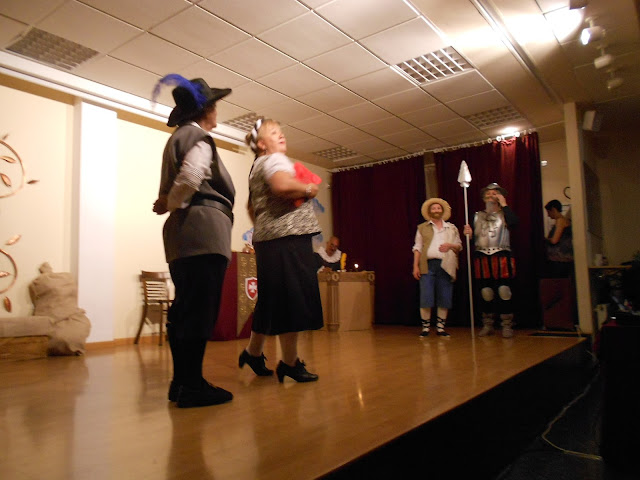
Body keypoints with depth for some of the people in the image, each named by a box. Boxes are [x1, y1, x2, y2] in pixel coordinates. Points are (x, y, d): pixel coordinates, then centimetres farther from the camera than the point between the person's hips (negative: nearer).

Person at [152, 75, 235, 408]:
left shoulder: (177, 137, 26)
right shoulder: (199, 137, -4)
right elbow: (191, 177, -21)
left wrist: (170, 204, 0)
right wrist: (173, 205, -7)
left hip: (183, 236, 10)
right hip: (204, 231, -10)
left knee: (184, 310, 10)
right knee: (200, 309, -8)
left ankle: (182, 382, 17)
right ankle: (192, 386, -3)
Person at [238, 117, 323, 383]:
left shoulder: (256, 167, 27)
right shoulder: (274, 160, -4)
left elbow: (252, 207, 34)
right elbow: (282, 185, -25)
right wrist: (309, 188, -10)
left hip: (268, 240, 10)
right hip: (288, 237, -10)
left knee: (272, 300, 15)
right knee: (293, 298, -6)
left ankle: (253, 352, 25)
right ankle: (289, 363, 0)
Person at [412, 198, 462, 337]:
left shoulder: (452, 228, 17)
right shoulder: (422, 228, 13)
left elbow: (459, 246, 14)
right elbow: (417, 247, 8)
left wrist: (450, 245, -8)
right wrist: (415, 266, -2)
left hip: (446, 266, 2)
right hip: (428, 265, -1)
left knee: (444, 299, 1)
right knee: (425, 298, -6)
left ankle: (440, 327, 11)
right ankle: (425, 327, 4)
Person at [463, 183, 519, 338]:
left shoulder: (504, 214, 10)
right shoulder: (477, 216, 16)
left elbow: (514, 222, -14)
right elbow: (472, 238, 12)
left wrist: (504, 204, -5)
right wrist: (469, 233, -10)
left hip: (501, 257, -2)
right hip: (482, 258, 2)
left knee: (504, 292, -5)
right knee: (485, 293, 5)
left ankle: (507, 326, 3)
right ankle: (487, 325, 15)